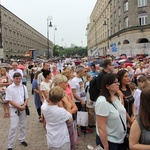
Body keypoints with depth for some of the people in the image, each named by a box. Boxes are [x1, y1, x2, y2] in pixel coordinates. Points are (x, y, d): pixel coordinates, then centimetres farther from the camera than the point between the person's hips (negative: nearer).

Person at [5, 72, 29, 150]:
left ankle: (22, 139, 34)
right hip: (14, 109, -4)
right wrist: (19, 107, -16)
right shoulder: (9, 88, -11)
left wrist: (24, 106, -10)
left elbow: (26, 98, 7)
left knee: (23, 125, 15)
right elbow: (10, 100, -13)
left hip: (23, 109, 4)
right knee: (13, 127, -5)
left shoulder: (23, 87, 1)